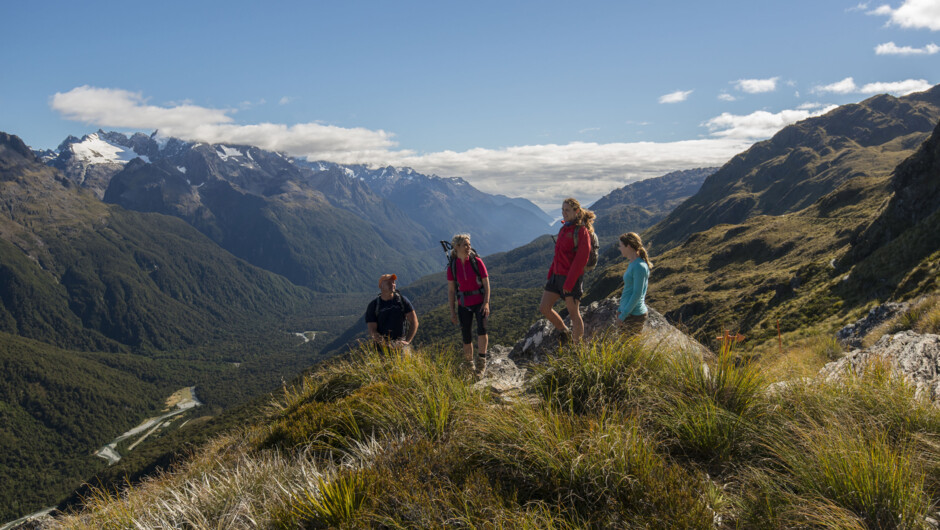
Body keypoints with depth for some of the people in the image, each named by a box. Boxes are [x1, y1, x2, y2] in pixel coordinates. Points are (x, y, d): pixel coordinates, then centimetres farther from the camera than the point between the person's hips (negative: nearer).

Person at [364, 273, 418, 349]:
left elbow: (414, 322, 4)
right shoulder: (373, 306, 0)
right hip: (382, 346, 0)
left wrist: (407, 341, -7)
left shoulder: (402, 300, 3)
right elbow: (372, 331, -7)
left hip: (400, 345, 1)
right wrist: (388, 344, -20)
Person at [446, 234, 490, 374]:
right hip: (464, 304, 2)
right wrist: (452, 311, -1)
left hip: (480, 302, -1)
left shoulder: (476, 261, -8)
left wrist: (486, 303, -15)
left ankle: (481, 361, -14)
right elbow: (451, 290, 1)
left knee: (482, 328, -25)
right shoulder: (452, 265, -4)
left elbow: (486, 284, -5)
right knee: (466, 337, 5)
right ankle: (470, 365, 23)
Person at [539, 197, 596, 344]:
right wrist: (551, 273, 13)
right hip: (557, 275, 8)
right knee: (544, 308, 8)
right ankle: (565, 333, 26)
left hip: (571, 277, -8)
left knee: (573, 314, 3)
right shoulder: (564, 228, 12)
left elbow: (581, 258, -18)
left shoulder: (581, 230, -13)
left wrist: (569, 283, -20)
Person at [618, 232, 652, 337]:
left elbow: (637, 294, -20)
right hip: (628, 311, 9)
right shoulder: (633, 264, 11)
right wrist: (620, 310, 18)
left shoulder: (639, 266, -18)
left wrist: (624, 314, -16)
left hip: (634, 315, -9)